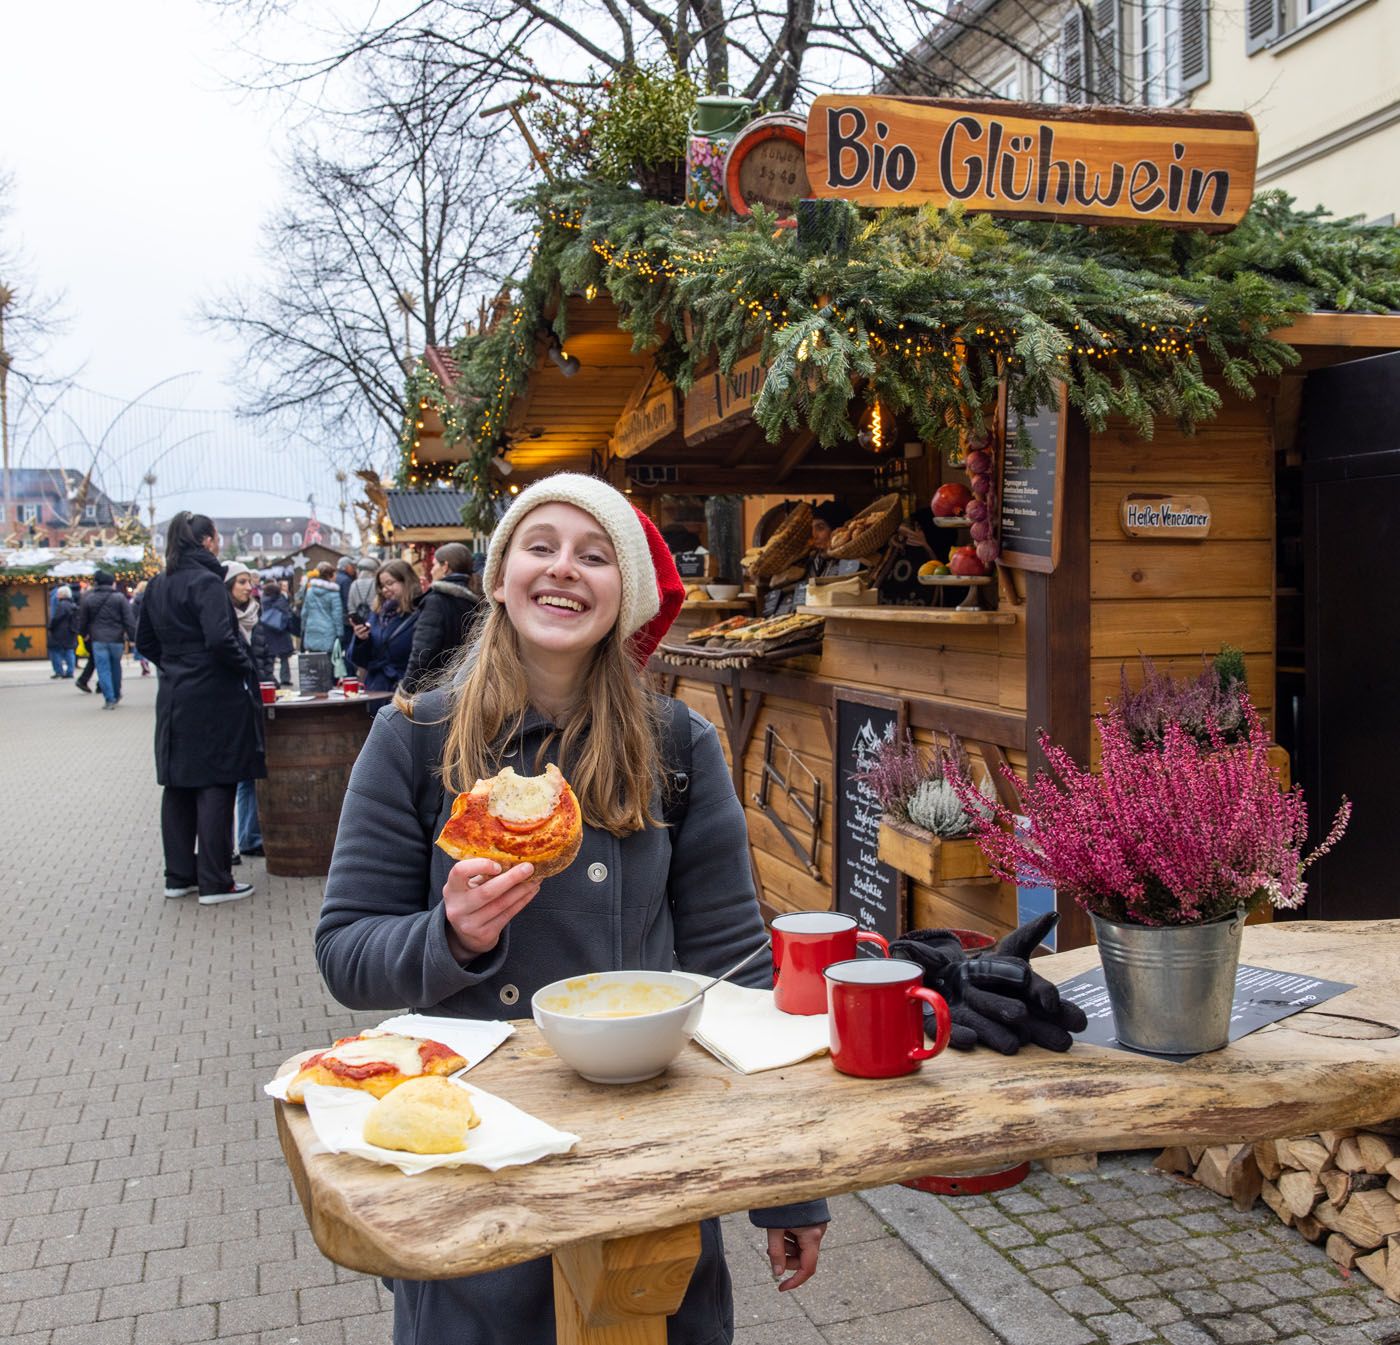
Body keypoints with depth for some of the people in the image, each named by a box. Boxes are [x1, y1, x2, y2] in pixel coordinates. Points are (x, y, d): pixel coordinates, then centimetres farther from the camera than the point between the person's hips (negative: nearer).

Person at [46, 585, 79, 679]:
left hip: (60, 633, -8)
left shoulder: (62, 605, -16)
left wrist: (50, 627, -3)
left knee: (55, 650, 0)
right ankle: (70, 671, 8)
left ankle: (59, 671, -4)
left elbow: (56, 619, -19)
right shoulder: (73, 605, 12)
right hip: (71, 634, 8)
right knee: (69, 652, 9)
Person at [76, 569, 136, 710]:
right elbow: (129, 620, -6)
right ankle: (116, 695, 29)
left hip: (98, 640, 0)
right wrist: (133, 638, -3)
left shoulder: (88, 599, 3)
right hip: (117, 639, 0)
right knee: (116, 667, 18)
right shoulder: (120, 598, -2)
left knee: (103, 669, 1)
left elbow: (82, 620, 11)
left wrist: (83, 634, 28)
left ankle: (109, 699, -5)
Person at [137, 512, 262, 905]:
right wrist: (245, 667, -9)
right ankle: (214, 883, 3)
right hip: (213, 699, -8)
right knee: (215, 787, -1)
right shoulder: (206, 582, -14)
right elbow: (220, 639, -24)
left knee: (178, 787, 13)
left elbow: (145, 640, 17)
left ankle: (179, 876, 21)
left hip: (173, 698, 8)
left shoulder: (157, 585, 10)